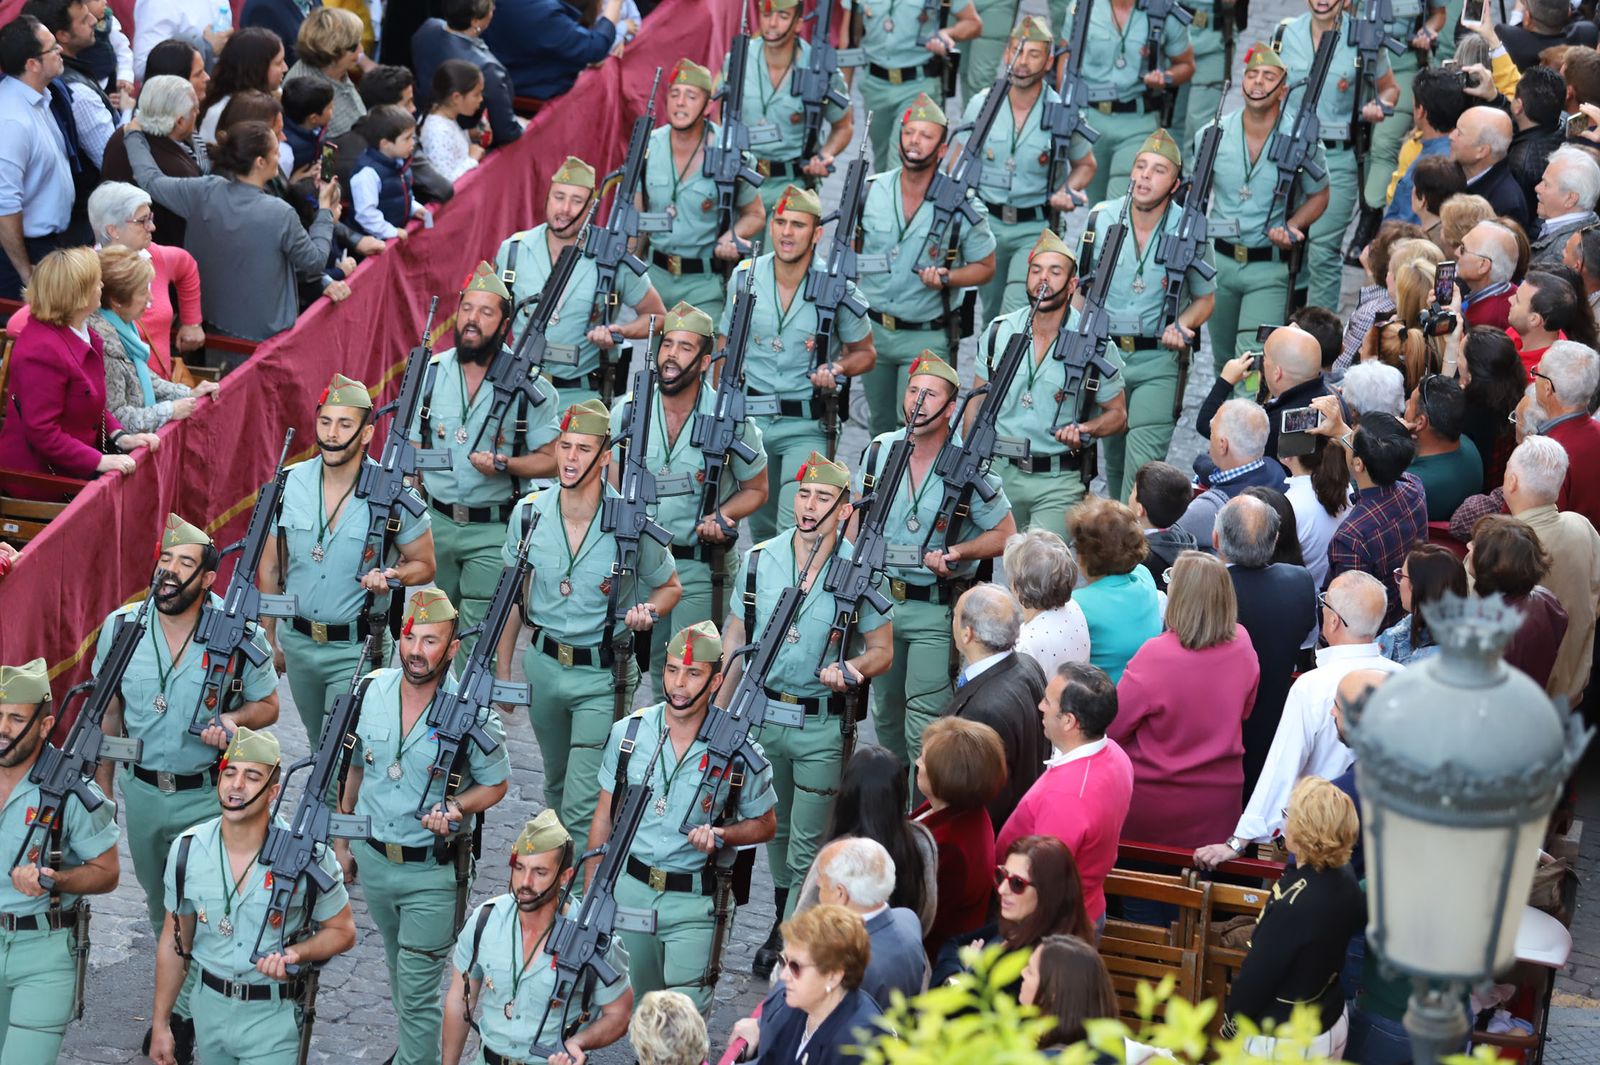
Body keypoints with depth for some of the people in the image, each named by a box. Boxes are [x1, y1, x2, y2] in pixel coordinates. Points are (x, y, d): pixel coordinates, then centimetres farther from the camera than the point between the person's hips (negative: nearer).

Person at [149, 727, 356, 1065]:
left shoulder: (309, 855, -16)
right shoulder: (187, 850, -7)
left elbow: (343, 932, -3)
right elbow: (174, 941, 4)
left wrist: (295, 954, -23)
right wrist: (160, 1023, 6)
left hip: (273, 1015, -3)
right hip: (209, 1008, 3)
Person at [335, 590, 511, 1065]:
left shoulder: (473, 714, -18)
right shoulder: (369, 692, -5)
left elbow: (494, 785, -3)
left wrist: (455, 807, -23)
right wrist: (341, 841, 14)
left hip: (433, 870, -5)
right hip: (374, 858, 5)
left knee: (417, 990, -4)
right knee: (398, 971, 23)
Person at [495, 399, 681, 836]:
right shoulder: (529, 513, -5)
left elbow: (669, 587, 2)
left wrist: (648, 613, -21)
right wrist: (502, 670, 9)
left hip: (603, 674, -4)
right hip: (543, 665, 4)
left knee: (583, 805, -12)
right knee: (557, 787, 21)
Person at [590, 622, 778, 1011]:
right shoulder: (628, 734, -2)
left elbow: (765, 825, 5)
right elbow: (603, 819, 7)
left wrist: (721, 835, -16)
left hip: (694, 903, -3)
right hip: (628, 890, 3)